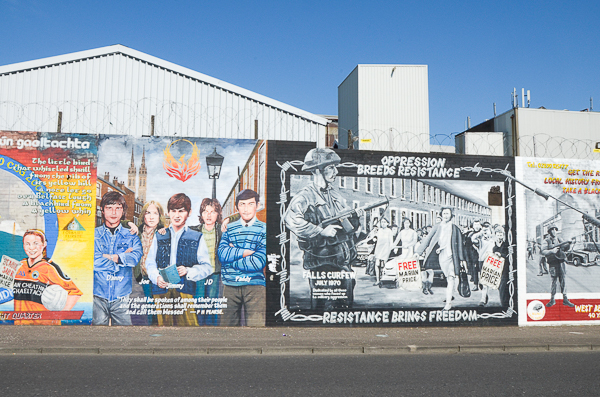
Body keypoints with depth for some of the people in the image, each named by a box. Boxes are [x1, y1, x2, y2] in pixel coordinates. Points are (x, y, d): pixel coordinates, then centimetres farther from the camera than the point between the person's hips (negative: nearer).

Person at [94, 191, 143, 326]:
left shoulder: (131, 236, 10)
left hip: (122, 296, 0)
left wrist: (110, 257, -11)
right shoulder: (94, 235, 7)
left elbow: (135, 257, -8)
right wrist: (123, 258, -6)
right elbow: (93, 262, -8)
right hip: (98, 295, 0)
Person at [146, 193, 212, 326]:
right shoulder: (159, 236, 18)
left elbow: (207, 267, 7)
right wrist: (156, 277, -5)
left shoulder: (197, 238, 11)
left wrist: (188, 271, -11)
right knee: (164, 324, -1)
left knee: (188, 324, -12)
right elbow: (150, 263, 15)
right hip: (162, 290, 2)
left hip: (185, 291, -2)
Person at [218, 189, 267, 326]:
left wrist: (232, 254, -2)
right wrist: (246, 252, -9)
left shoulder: (264, 230, 3)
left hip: (255, 285, -2)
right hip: (230, 285, 3)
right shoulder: (229, 228, 13)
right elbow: (222, 253, -2)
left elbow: (258, 263, -8)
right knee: (227, 324, 4)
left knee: (256, 325, -6)